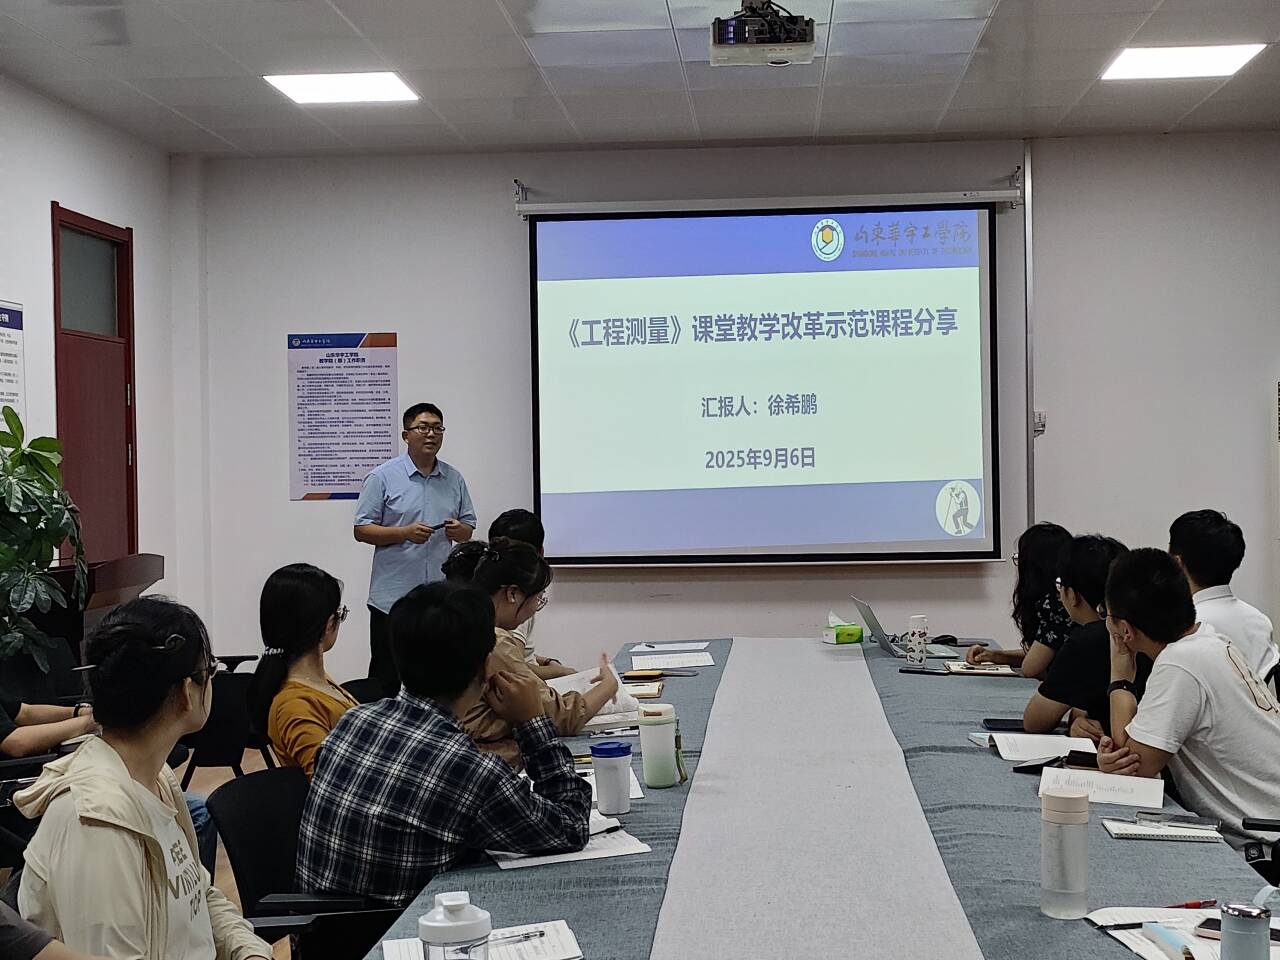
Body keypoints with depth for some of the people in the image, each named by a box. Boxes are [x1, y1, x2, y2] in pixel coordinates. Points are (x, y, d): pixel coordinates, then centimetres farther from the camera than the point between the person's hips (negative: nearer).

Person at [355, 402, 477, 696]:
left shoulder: (455, 480, 11)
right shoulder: (382, 478, -2)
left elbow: (468, 528, 17)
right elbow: (362, 530, -4)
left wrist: (458, 530, -7)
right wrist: (405, 533, -17)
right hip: (393, 597, -4)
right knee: (387, 679, -1)